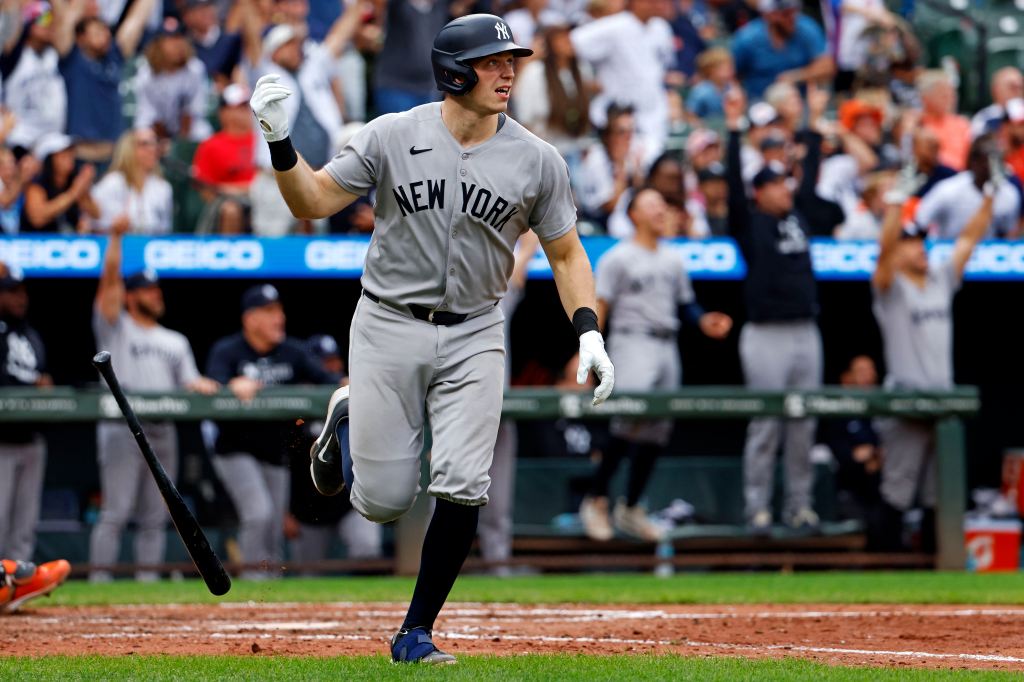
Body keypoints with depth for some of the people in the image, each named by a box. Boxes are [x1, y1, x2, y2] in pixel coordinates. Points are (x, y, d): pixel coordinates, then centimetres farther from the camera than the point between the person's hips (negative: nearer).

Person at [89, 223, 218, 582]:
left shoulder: (175, 341, 21)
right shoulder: (115, 328, 5)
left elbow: (191, 383, 14)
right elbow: (109, 280, -5)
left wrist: (206, 387, -9)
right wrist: (116, 237, -12)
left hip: (162, 430, 6)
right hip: (122, 428, -6)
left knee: (154, 517, 5)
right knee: (115, 512, -10)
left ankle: (148, 580, 8)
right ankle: (99, 580, -10)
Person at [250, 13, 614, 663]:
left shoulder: (538, 161, -3)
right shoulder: (392, 136, -6)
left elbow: (567, 252, 4)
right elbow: (313, 201, -4)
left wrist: (589, 334, -9)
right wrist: (280, 140, -21)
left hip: (473, 339, 1)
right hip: (388, 328, -1)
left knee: (461, 488, -12)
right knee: (383, 500, 0)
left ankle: (416, 633, 4)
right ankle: (348, 420, 36)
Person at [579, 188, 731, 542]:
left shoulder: (673, 260, 18)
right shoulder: (619, 258, -2)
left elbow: (686, 302, 23)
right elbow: (599, 306, -7)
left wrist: (705, 321, 2)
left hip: (667, 346, 7)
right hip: (633, 341, -7)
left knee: (657, 432, 7)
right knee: (632, 416, -24)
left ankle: (630, 508, 17)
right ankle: (596, 500, -14)